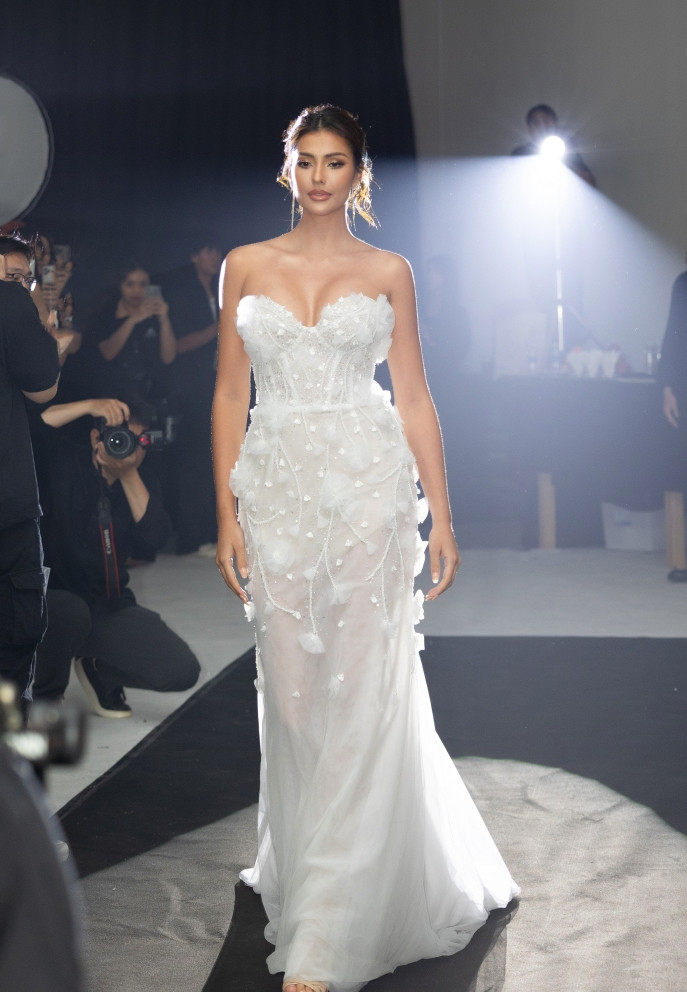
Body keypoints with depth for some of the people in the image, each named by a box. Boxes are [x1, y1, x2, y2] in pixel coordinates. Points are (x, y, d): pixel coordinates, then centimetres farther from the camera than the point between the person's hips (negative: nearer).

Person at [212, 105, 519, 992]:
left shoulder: (388, 272, 6)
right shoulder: (246, 267, 8)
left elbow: (414, 398, 6)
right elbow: (230, 396, 7)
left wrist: (441, 516, 1)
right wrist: (227, 513, 0)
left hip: (368, 487, -1)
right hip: (278, 491, 2)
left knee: (362, 695, -5)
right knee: (291, 696, 4)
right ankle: (304, 874, 28)